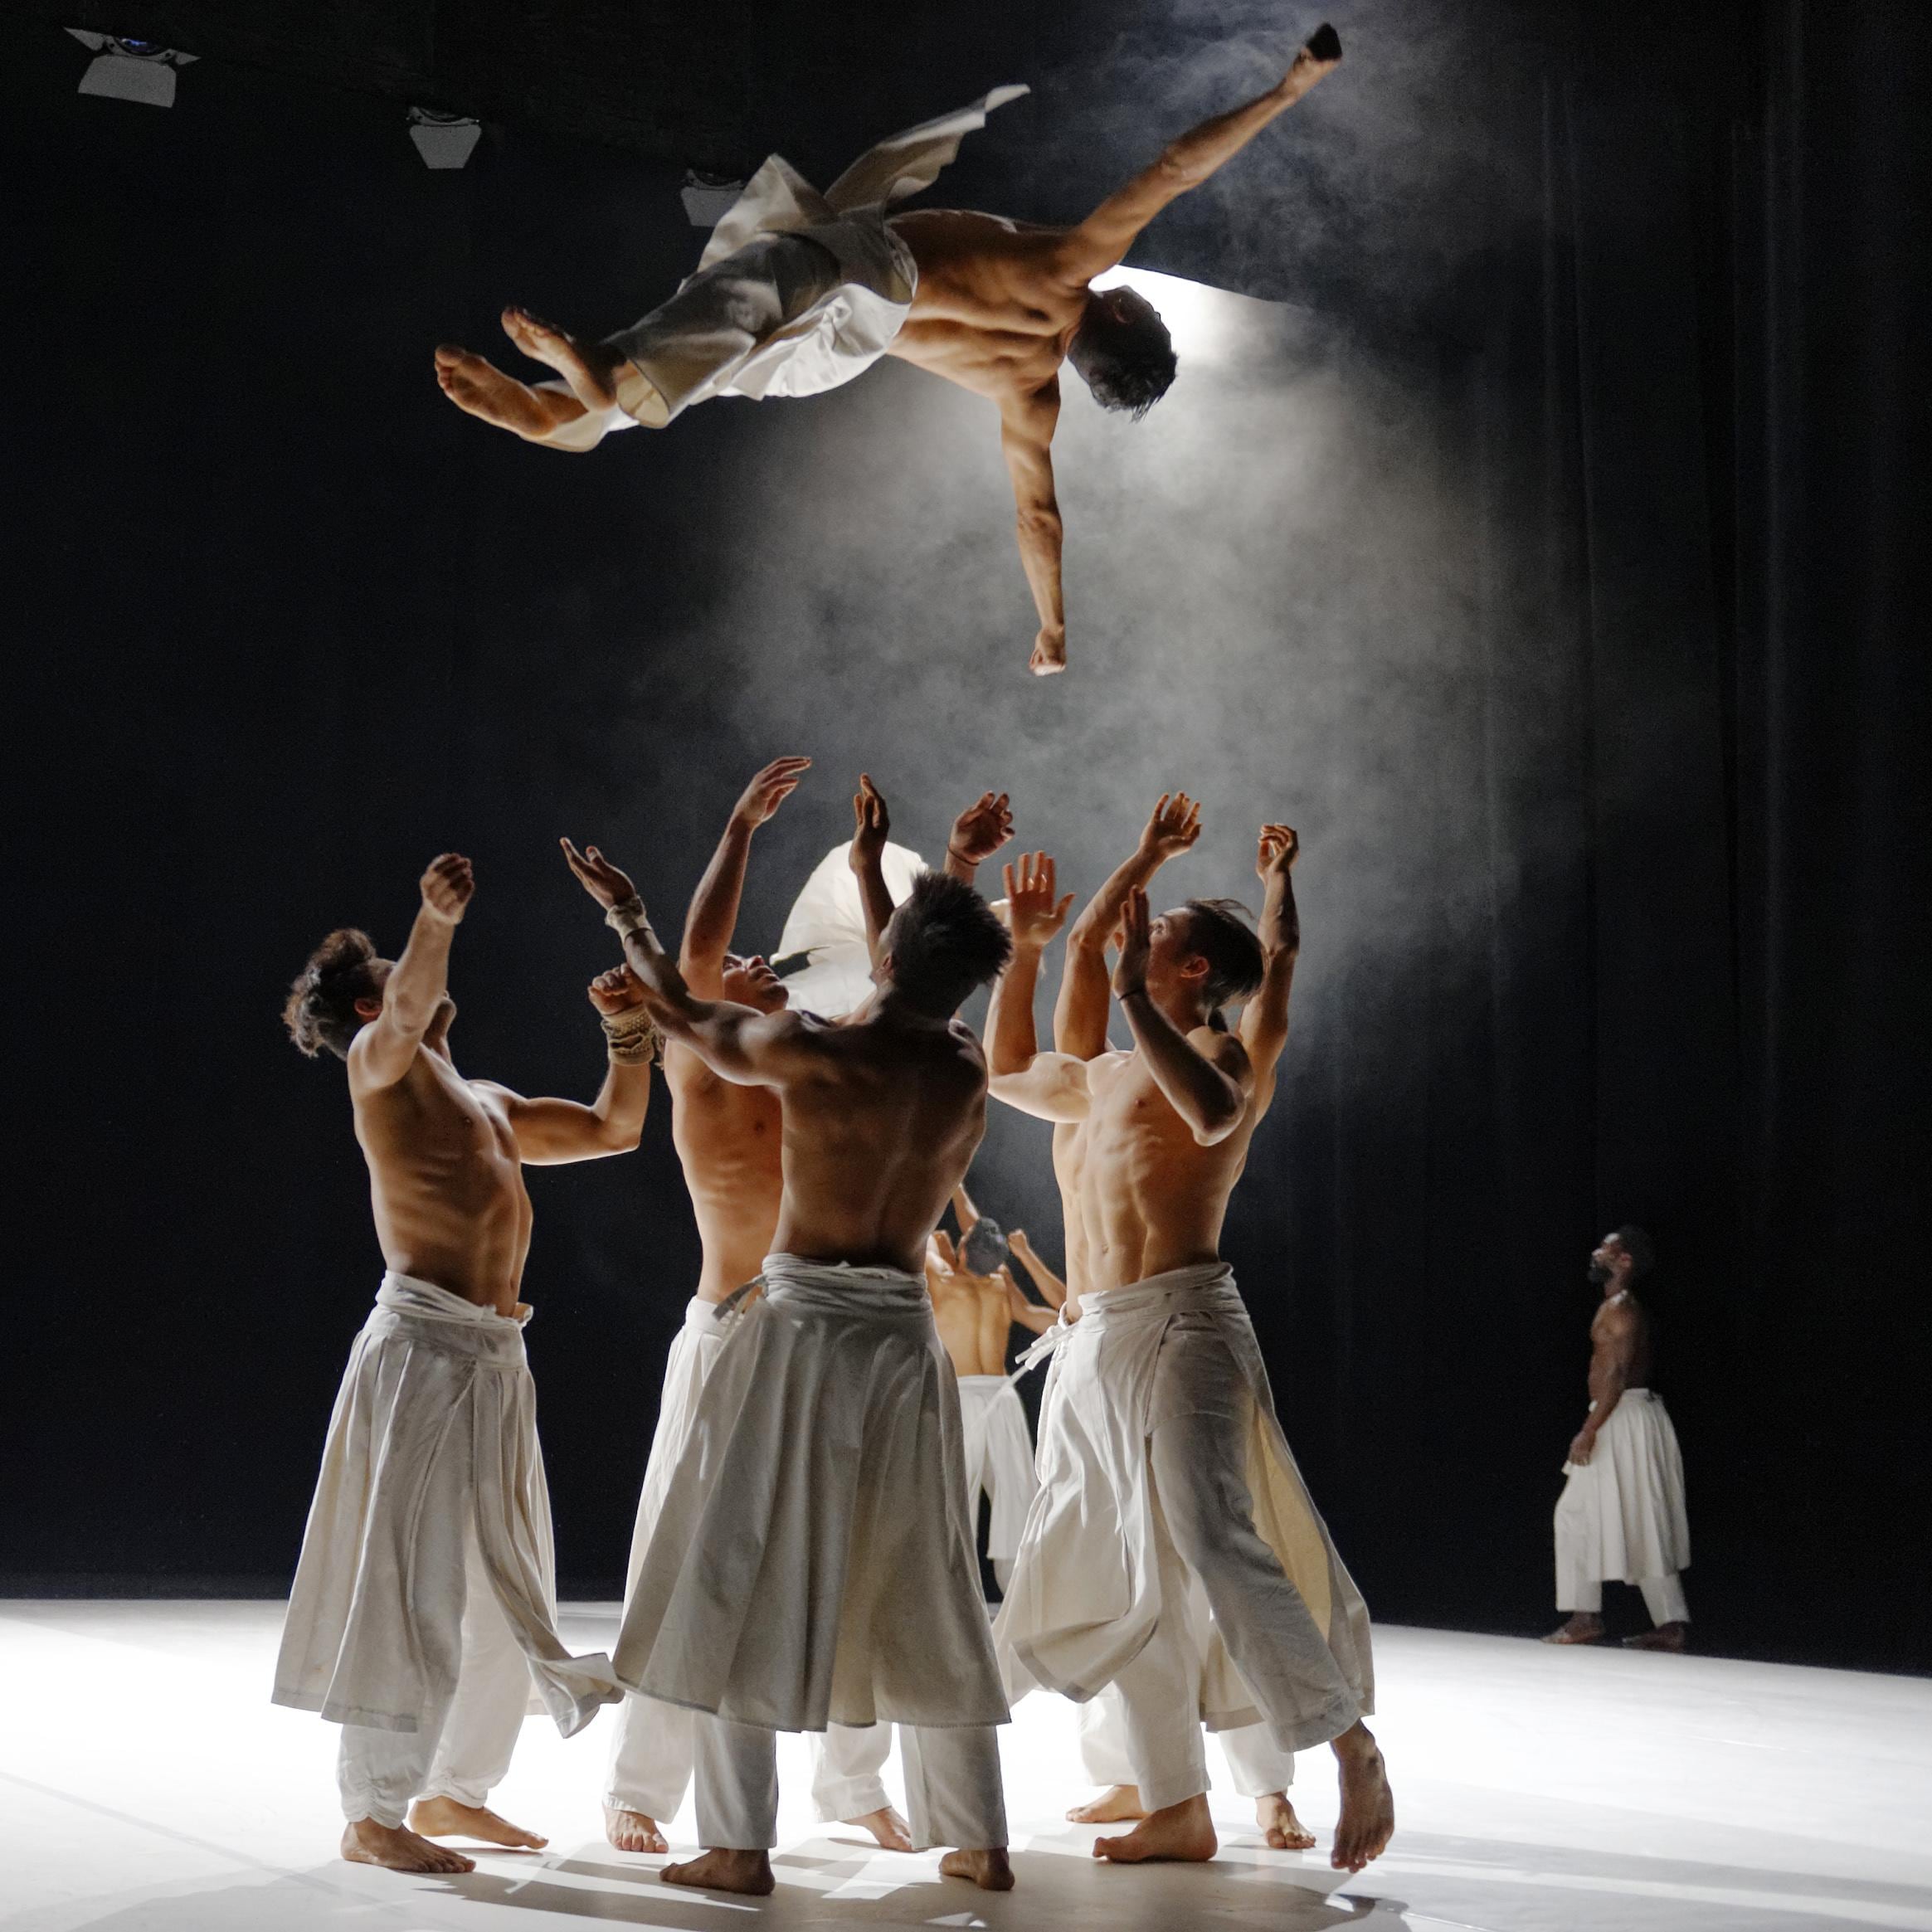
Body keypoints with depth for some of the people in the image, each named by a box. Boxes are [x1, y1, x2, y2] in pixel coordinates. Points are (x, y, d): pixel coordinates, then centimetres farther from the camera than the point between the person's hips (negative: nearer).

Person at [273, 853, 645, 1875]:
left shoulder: (485, 1100, 24)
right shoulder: (381, 1061, -1)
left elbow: (614, 1128, 29)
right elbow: (408, 1014, -24)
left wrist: (630, 1033, 17)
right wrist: (436, 920, -40)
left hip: (495, 1356, 9)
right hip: (423, 1342, -9)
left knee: (502, 1582, 13)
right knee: (414, 1582, -8)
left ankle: (452, 1787, 24)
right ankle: (371, 1814, -1)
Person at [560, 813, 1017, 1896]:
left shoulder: (816, 1051, -11)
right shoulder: (970, 1071, 2)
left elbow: (685, 1018, 5)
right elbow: (918, 1010, 25)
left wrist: (627, 915, 20)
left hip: (804, 1330, -5)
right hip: (906, 1339, 5)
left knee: (749, 1582, 3)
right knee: (924, 1596, 13)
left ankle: (740, 1847, 3)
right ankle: (980, 1843, 17)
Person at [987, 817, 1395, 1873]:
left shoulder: (1221, 1051, -1)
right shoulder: (1111, 1075, 23)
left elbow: (1216, 1114, -25)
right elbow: (1007, 1071, 39)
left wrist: (1135, 996, -26)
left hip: (1181, 1321, -9)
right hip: (1097, 1341, 9)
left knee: (1211, 1546, -21)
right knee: (1108, 1582, 7)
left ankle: (1353, 1751, -9)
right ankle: (1179, 1810, 14)